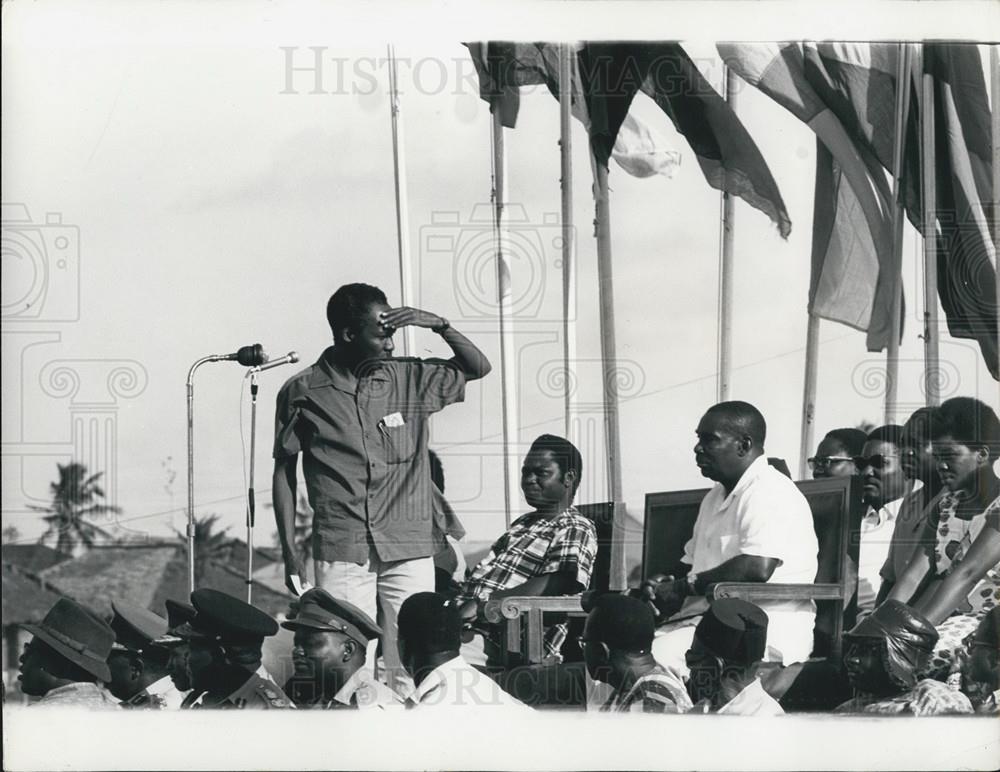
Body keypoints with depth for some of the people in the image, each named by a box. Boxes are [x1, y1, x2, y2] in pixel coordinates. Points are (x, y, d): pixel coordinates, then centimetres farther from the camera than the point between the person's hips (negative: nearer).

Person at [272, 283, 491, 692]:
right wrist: (289, 552, 4)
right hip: (341, 555, -2)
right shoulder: (302, 393, 2)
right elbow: (284, 471, 9)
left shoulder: (410, 380, 8)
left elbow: (478, 367, 16)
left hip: (409, 551, 2)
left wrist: (439, 325, -1)